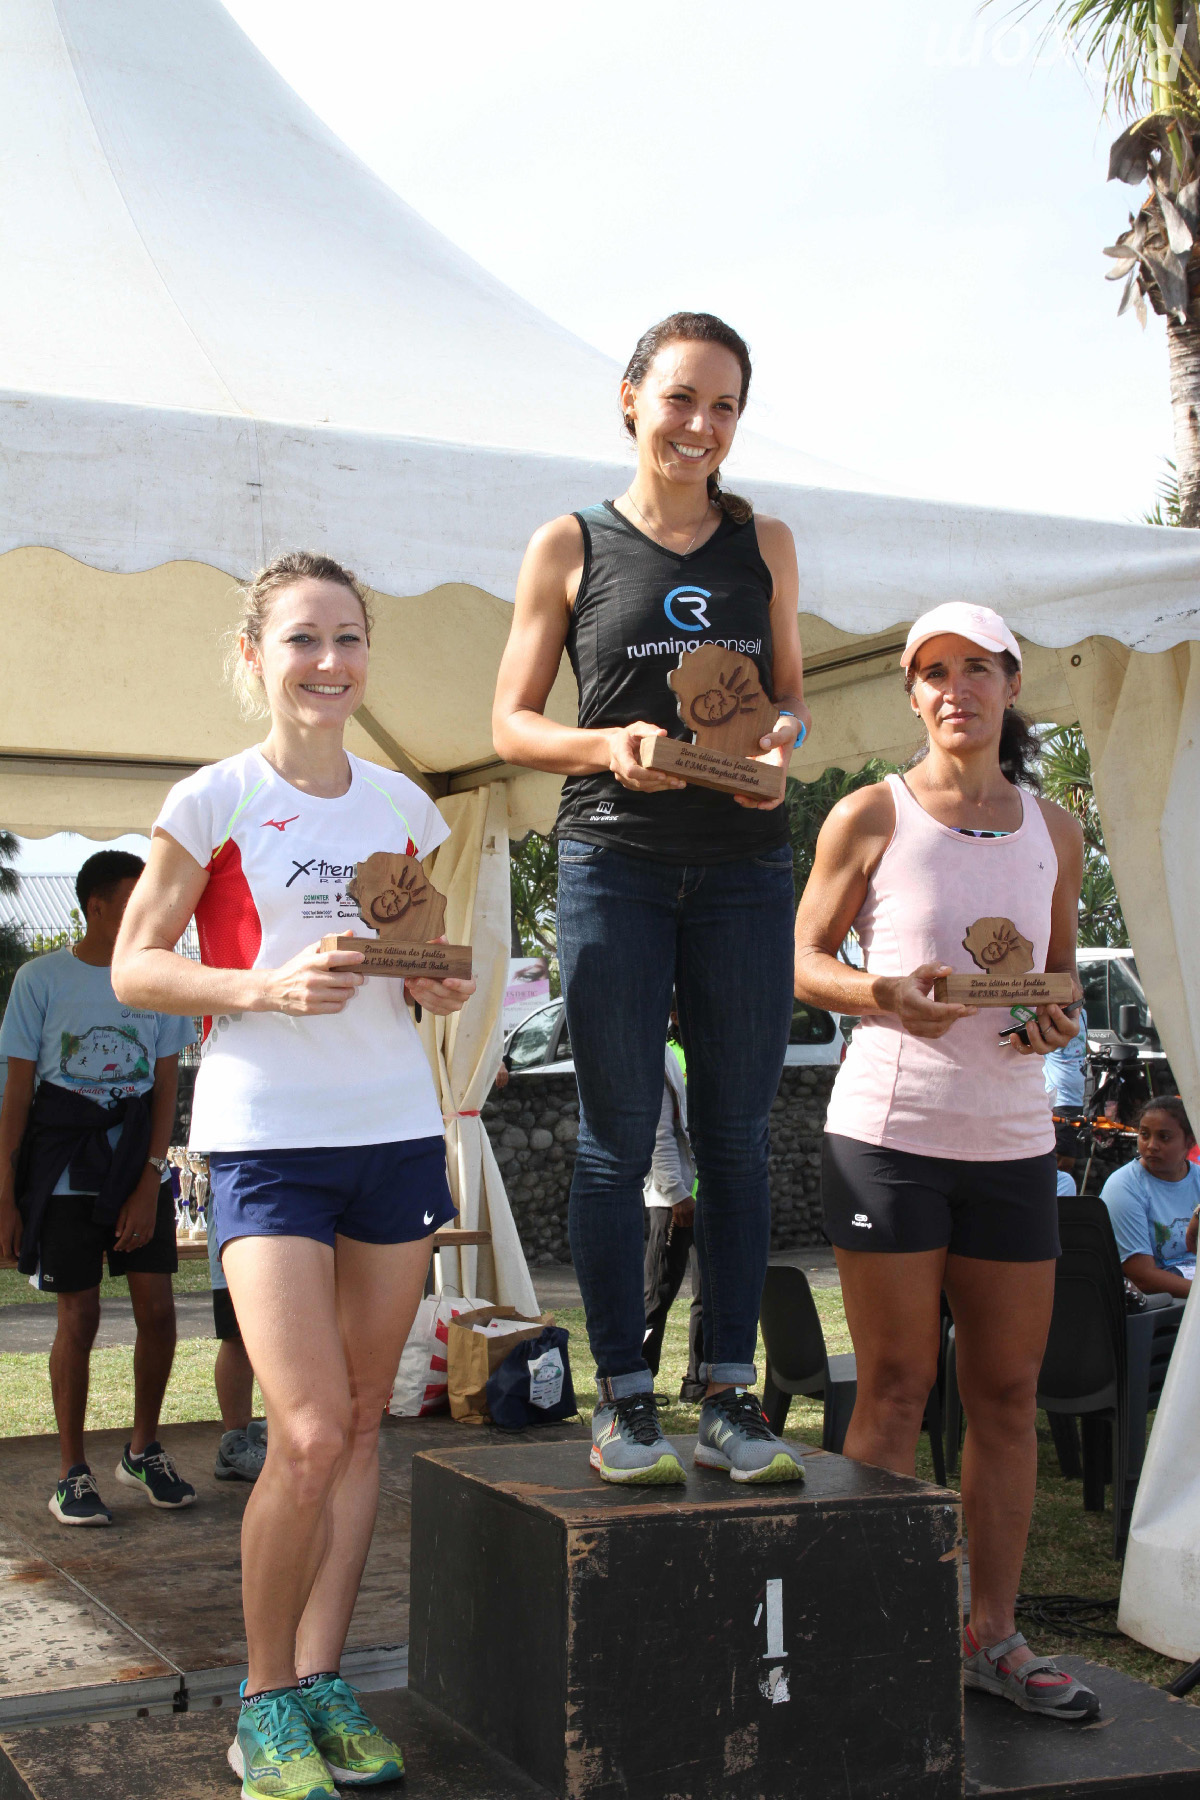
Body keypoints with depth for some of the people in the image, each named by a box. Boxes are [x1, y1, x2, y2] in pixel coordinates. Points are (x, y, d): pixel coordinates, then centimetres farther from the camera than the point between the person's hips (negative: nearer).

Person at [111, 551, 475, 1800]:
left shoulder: (401, 805, 9)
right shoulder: (214, 800, -4)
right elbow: (133, 967, -5)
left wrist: (439, 983, 0)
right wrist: (269, 987, -19)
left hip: (395, 1132, 5)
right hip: (265, 1137, -5)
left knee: (362, 1418, 9)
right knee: (307, 1434, -12)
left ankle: (322, 1681, 22)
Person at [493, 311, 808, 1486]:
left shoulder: (765, 542, 12)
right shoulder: (569, 546, 4)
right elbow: (511, 725, 4)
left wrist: (780, 740, -6)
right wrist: (608, 745, -15)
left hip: (745, 867, 3)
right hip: (613, 862, -3)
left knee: (736, 1133, 5)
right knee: (618, 1137, 1)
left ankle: (729, 1395, 13)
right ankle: (622, 1399, 9)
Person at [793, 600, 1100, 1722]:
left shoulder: (1051, 828, 11)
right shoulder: (872, 815, 0)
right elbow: (803, 960, 1)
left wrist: (1057, 1017, -2)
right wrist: (882, 992, -18)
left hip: (1011, 1135, 4)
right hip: (890, 1126, -4)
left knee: (1008, 1390, 8)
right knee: (896, 1388, 1)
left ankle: (993, 1635, 20)